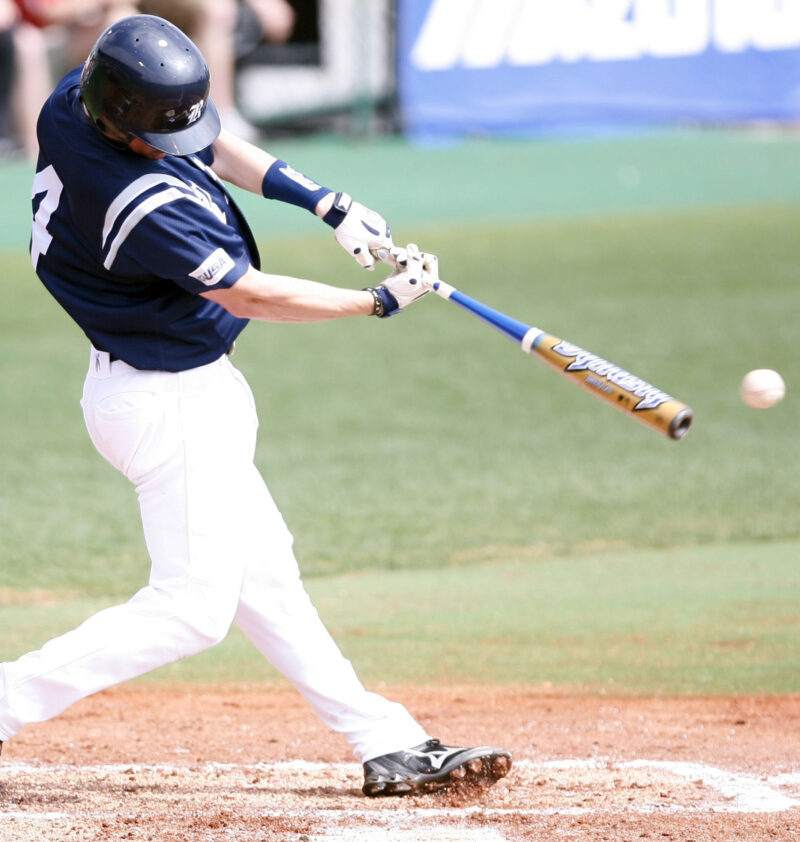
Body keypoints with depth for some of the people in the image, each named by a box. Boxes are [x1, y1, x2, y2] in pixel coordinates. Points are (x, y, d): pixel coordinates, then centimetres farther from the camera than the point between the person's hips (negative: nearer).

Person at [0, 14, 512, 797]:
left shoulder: (74, 99, -7)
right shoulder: (143, 206, -32)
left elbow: (204, 141, 11)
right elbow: (251, 296, -20)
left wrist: (321, 200, 2)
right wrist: (384, 299, -9)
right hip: (170, 402, -10)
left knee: (264, 578, 13)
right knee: (192, 604, -4)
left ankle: (387, 743, 18)